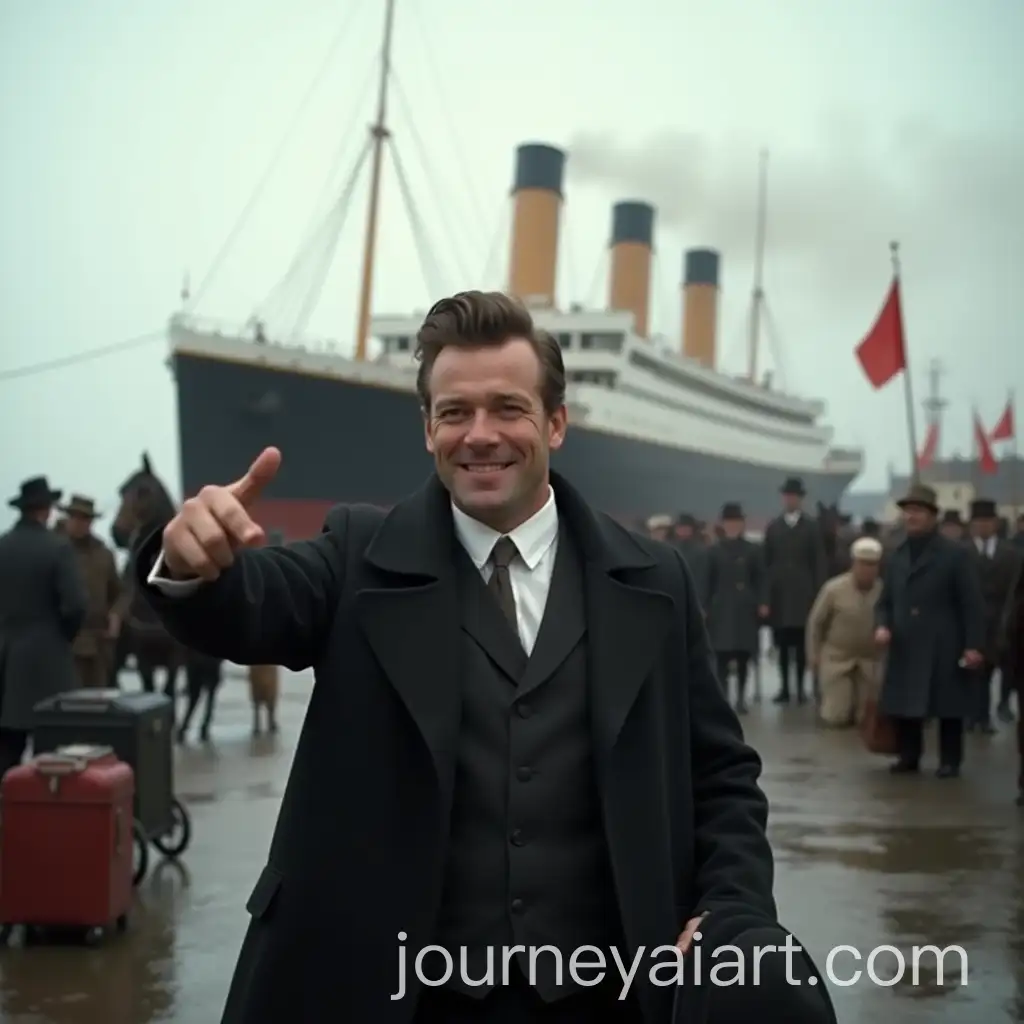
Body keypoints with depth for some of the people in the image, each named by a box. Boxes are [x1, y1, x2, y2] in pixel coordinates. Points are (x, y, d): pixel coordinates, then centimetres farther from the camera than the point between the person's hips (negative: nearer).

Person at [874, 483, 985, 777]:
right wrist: (881, 625, -5)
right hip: (906, 647, 5)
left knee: (948, 705, 1)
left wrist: (974, 645, -14)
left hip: (944, 648, -5)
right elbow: (885, 601, 16)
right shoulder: (897, 556, 13)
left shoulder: (956, 554, -3)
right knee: (904, 704, 6)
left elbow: (972, 603, -6)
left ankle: (950, 761, 12)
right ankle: (909, 756, 19)